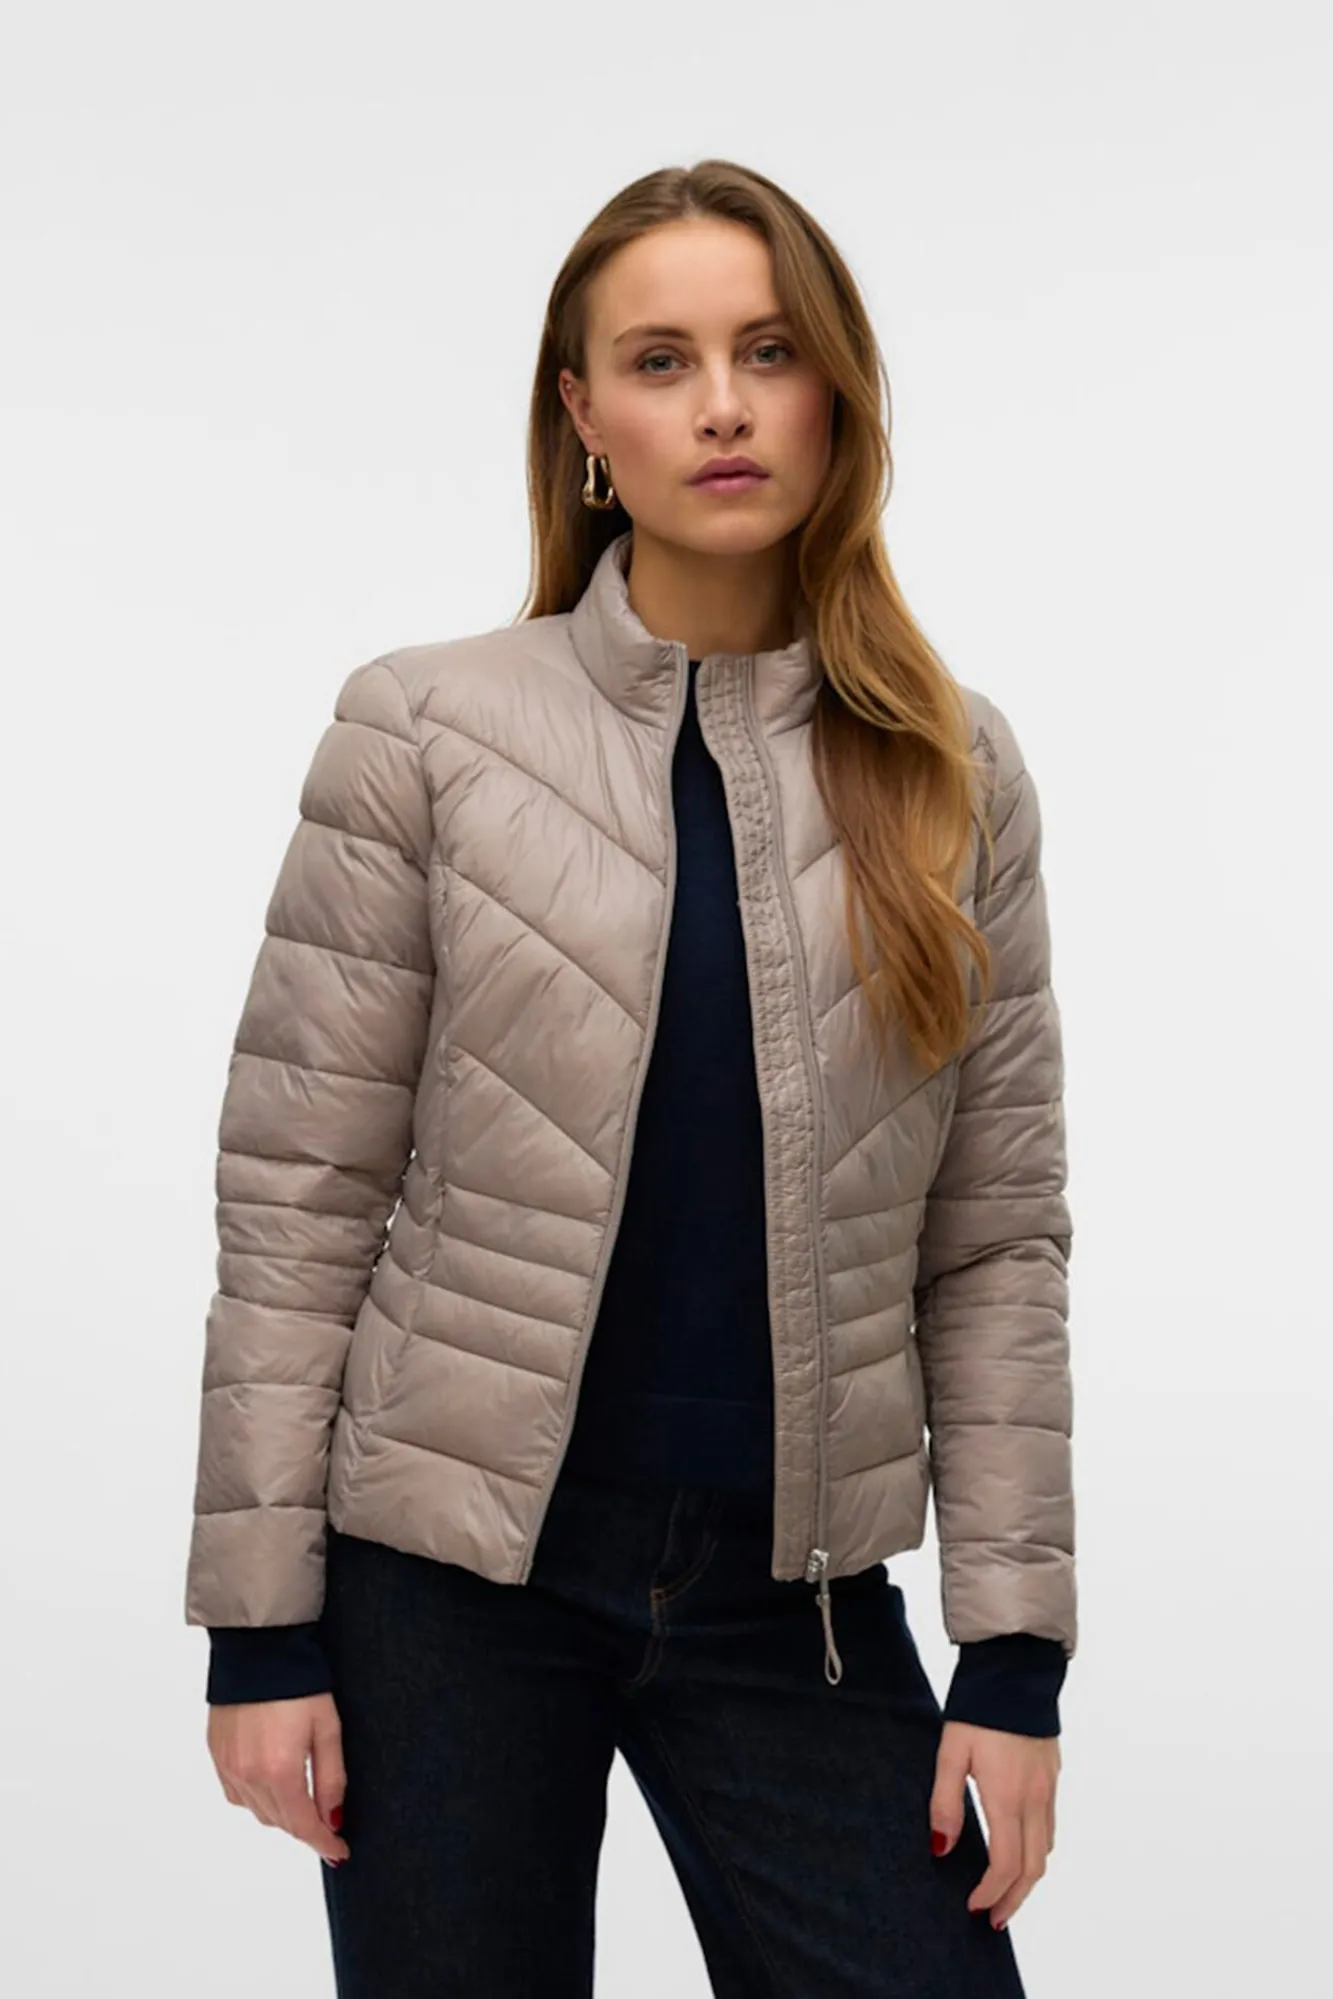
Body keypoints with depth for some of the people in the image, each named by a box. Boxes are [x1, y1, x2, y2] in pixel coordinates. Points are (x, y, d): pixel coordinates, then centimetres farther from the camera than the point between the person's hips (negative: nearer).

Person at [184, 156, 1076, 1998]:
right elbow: (295, 1192, -4)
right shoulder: (426, 731, -4)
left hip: (797, 1593, 2)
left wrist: (1016, 1653, -2)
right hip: (453, 1573, -1)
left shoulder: (953, 776, 2)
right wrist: (262, 1620, -6)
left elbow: (998, 1240, 2)